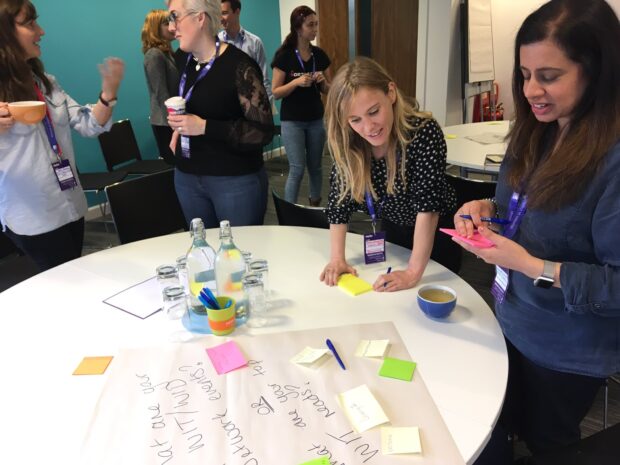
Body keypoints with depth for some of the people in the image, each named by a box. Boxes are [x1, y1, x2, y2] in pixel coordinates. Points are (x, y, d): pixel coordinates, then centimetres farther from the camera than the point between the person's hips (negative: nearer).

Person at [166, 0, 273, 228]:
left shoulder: (239, 66, -16)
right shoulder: (182, 58, 5)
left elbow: (263, 131, -19)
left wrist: (204, 127, -23)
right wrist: (179, 127, 15)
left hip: (235, 179, -6)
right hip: (187, 176, 6)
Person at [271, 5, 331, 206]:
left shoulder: (320, 55, 4)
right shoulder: (284, 56, -9)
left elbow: (328, 90, 10)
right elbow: (275, 92, -10)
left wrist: (323, 81, -12)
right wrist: (296, 82, -24)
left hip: (316, 119, 5)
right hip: (292, 120, -4)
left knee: (315, 166, 12)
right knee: (297, 169, -7)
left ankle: (315, 205, 28)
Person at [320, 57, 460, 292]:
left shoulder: (424, 132, -32)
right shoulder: (348, 144, -19)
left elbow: (428, 206, -36)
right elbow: (339, 201, -15)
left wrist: (413, 273, -38)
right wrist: (337, 258, -23)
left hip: (436, 236, -4)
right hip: (391, 233, 4)